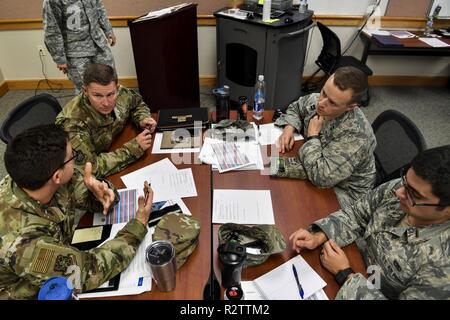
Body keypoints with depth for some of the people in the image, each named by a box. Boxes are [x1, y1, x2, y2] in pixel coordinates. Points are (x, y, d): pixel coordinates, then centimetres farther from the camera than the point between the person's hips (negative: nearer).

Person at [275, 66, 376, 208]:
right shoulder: (316, 100, -14)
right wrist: (289, 127, -12)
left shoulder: (355, 134, -35)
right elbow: (296, 107, 9)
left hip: (344, 192, -6)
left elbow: (321, 177, -39)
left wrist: (313, 136, -27)